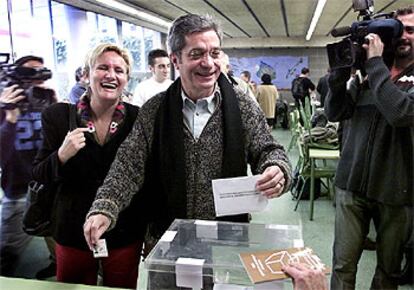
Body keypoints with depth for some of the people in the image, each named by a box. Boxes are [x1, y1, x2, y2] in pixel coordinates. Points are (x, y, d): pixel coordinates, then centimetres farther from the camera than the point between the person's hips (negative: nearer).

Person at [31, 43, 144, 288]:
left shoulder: (139, 118, -8)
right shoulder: (58, 116, -5)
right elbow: (40, 176, 0)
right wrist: (62, 155, -22)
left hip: (125, 235, 0)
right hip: (73, 232, 1)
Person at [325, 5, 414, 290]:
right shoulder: (368, 73, 9)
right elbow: (334, 112, 3)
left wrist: (375, 62, -17)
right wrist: (341, 71, -9)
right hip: (352, 184, 2)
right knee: (343, 265, 7)